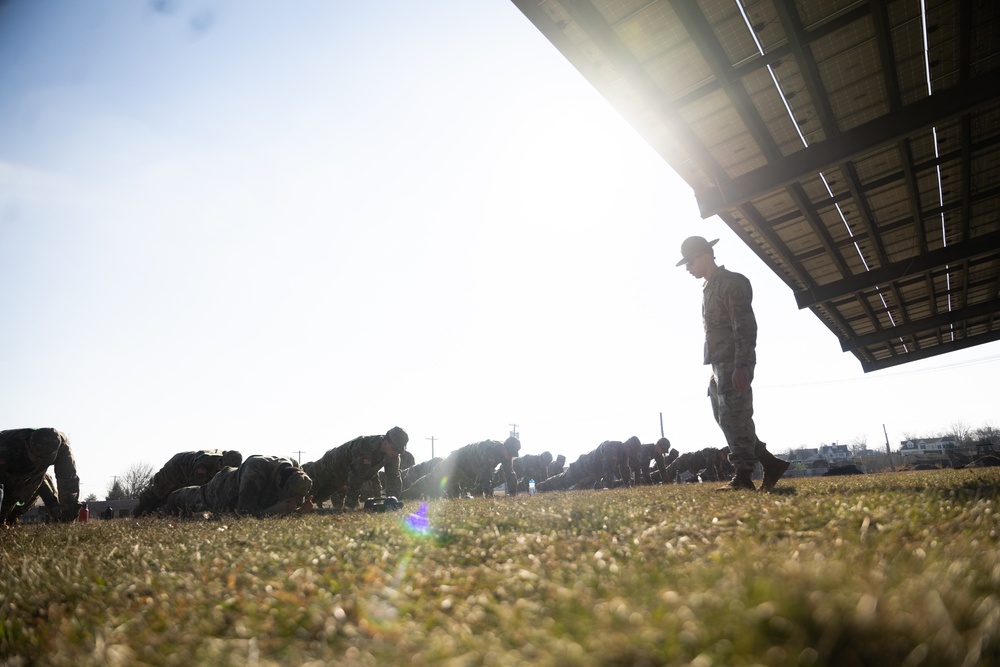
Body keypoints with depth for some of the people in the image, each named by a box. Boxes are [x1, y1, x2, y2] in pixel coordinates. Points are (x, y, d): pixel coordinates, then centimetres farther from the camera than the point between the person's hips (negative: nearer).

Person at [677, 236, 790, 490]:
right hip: (720, 364, 10)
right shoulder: (709, 288, 21)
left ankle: (743, 476, -3)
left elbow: (745, 326, -17)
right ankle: (770, 463, 17)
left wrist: (742, 365, -25)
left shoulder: (732, 282, -8)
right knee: (726, 419, 9)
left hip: (734, 364, -10)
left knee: (736, 418, -8)